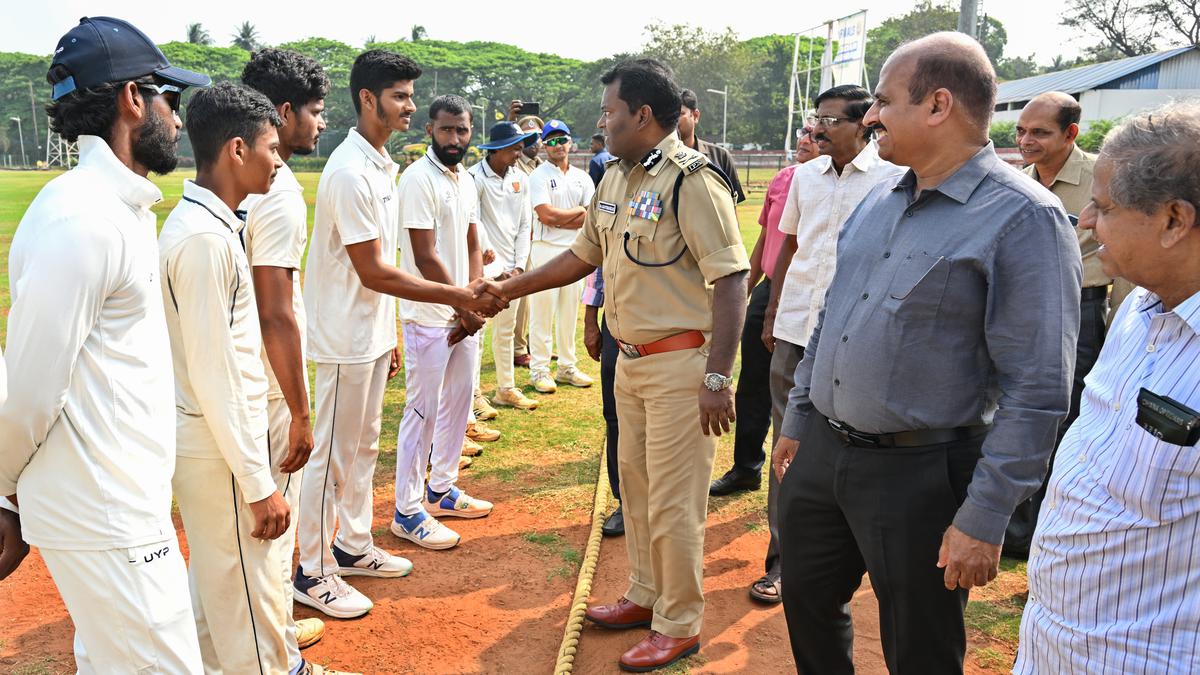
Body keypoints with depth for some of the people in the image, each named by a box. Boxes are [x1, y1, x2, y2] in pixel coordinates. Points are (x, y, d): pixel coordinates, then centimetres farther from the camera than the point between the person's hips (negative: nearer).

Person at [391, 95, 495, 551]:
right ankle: (407, 512, 9)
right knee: (422, 411, -2)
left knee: (458, 401, 16)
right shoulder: (418, 179, -14)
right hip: (429, 317, -8)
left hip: (464, 315, 8)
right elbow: (425, 257, -19)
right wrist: (466, 307, -14)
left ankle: (441, 489, 31)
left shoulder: (466, 180, 11)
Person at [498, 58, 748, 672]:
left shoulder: (692, 179, -17)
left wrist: (717, 378, -24)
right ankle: (645, 596, 37)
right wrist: (505, 291, 19)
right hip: (630, 358, 9)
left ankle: (678, 626, 18)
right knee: (634, 482, 19)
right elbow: (582, 256, 20)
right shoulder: (615, 178, 10)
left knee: (673, 500, 0)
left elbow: (729, 279, -20)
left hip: (680, 361, -9)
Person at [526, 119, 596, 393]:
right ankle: (539, 370, 4)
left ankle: (567, 367, 20)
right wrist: (577, 211, -3)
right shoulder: (539, 176, -3)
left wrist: (557, 219, -10)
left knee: (569, 311, 11)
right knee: (542, 311, -3)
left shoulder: (582, 178, 11)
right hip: (546, 250, -5)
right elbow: (546, 215, -16)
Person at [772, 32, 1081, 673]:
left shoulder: (1024, 219, -16)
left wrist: (984, 520, -18)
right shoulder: (879, 202, 8)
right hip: (820, 453, 7)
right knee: (806, 603, 20)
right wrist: (796, 421, 18)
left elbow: (1037, 392, -17)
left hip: (918, 476, -6)